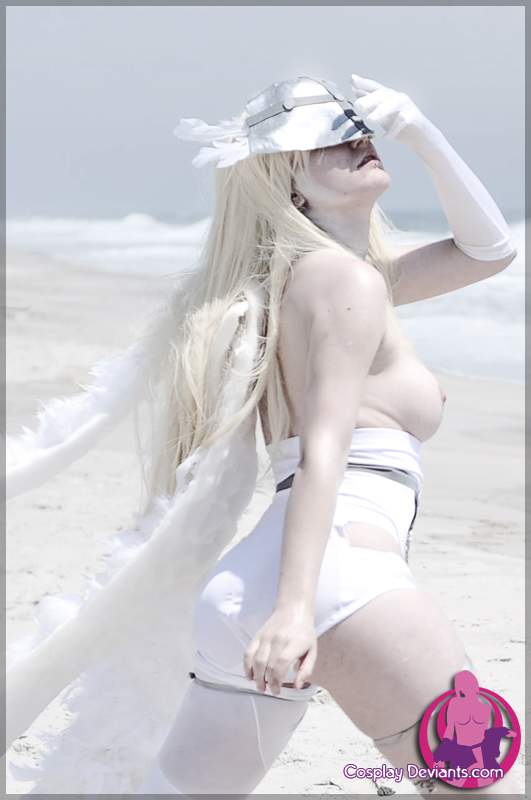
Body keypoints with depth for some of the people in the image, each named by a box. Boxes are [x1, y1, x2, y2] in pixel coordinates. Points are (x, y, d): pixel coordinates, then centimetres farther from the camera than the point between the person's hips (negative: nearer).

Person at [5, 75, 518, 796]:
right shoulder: (343, 277, 0)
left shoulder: (338, 273, 28)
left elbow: (488, 248, 36)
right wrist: (295, 604, -23)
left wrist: (420, 133, 25)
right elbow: (322, 449, -13)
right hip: (338, 568, -10)